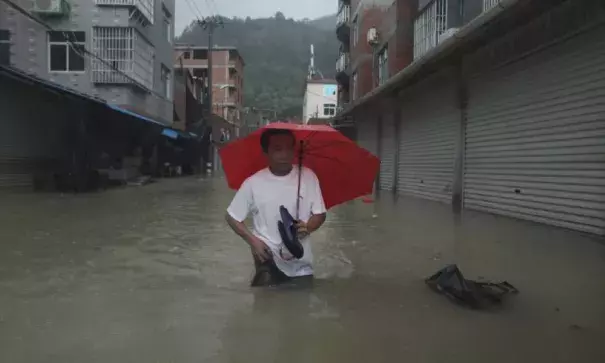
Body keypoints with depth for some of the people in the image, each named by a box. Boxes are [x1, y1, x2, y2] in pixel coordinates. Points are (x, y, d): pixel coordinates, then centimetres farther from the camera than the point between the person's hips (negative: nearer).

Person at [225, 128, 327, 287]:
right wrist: (253, 241, -10)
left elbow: (320, 214, 2)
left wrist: (307, 228, -19)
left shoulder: (308, 176, -6)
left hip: (302, 263, 3)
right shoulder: (253, 183, -10)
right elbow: (232, 217, 2)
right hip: (269, 258, -2)